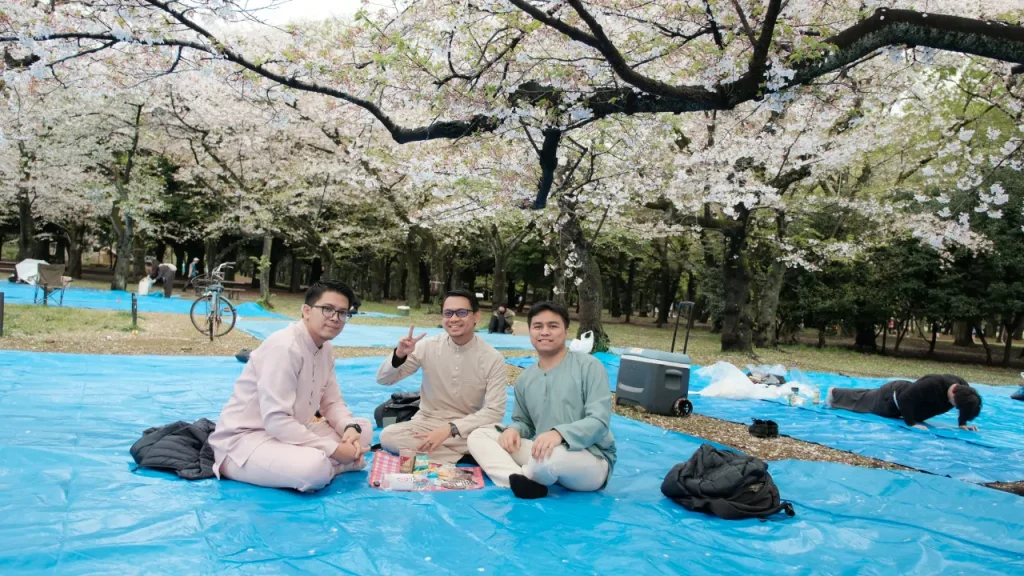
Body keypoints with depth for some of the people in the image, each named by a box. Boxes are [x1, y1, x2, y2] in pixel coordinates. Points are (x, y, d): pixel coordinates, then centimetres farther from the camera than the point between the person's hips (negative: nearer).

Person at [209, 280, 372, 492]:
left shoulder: (324, 349, 5)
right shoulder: (284, 347, -23)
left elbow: (332, 402, 9)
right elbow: (275, 420, -28)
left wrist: (351, 429, -14)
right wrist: (333, 450, -26)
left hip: (289, 433, 9)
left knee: (363, 429, 1)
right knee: (315, 467, -36)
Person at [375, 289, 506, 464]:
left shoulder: (493, 358, -10)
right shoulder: (428, 346, -5)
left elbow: (495, 411, -13)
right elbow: (383, 380, 1)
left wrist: (450, 429, -24)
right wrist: (399, 355, -21)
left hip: (467, 428, -2)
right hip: (426, 423, 2)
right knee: (388, 435, -27)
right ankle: (465, 459, -21)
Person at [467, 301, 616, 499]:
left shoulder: (589, 366, -7)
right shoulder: (524, 380, 12)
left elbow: (599, 421, -15)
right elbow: (524, 422, 18)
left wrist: (560, 433, -33)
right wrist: (514, 429, -9)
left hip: (593, 460, -6)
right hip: (542, 453, 6)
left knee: (550, 456, -41)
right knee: (478, 436, -4)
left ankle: (523, 479, -6)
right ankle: (521, 481, -28)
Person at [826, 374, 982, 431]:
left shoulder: (963, 388, -20)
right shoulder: (933, 385, -45)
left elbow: (966, 406, 3)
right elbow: (905, 398, -40)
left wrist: (963, 423, -11)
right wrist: (911, 423, -35)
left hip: (905, 391, 6)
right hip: (893, 396, -6)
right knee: (861, 401, 17)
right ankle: (834, 394, 40)